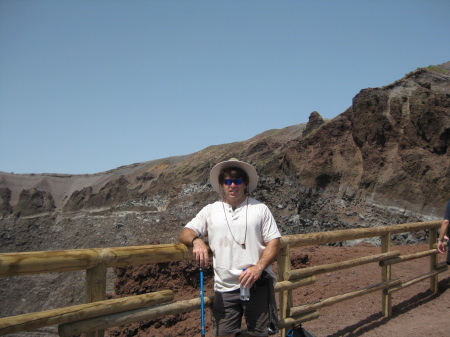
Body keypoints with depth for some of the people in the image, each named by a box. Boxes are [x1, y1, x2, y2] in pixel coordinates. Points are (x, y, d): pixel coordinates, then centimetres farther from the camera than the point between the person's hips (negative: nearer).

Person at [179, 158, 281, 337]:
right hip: (224, 288, 2)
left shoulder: (260, 208, 6)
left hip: (258, 284, -1)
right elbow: (185, 233, 9)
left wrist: (258, 267, -15)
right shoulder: (210, 210, 11)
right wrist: (196, 240, -16)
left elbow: (274, 242, 1)